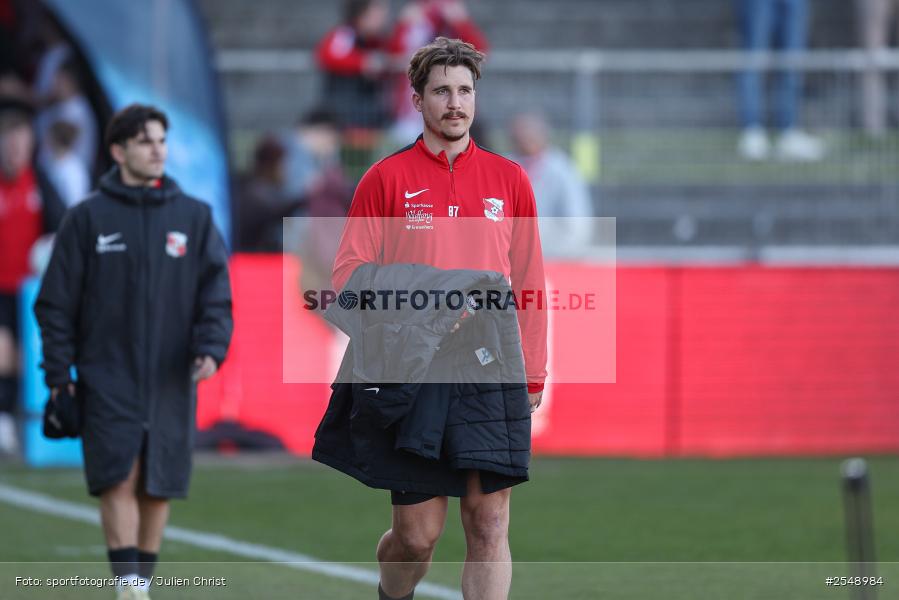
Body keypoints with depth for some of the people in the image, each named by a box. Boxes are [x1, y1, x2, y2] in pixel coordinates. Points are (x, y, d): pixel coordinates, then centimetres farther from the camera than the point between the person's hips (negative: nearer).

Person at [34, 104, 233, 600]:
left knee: (158, 488, 6)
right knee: (119, 480, -14)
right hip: (107, 379, -2)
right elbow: (56, 303, 3)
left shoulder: (194, 217, 7)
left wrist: (211, 348, -11)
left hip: (170, 382, 2)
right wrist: (58, 374, -3)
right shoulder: (87, 218, 2)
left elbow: (216, 293, 5)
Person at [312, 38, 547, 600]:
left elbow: (528, 280, 13)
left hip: (491, 367, 2)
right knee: (418, 532, 0)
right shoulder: (387, 178, 5)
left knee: (490, 522, -5)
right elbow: (349, 273, 5)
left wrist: (532, 377, 9)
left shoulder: (509, 179, 11)